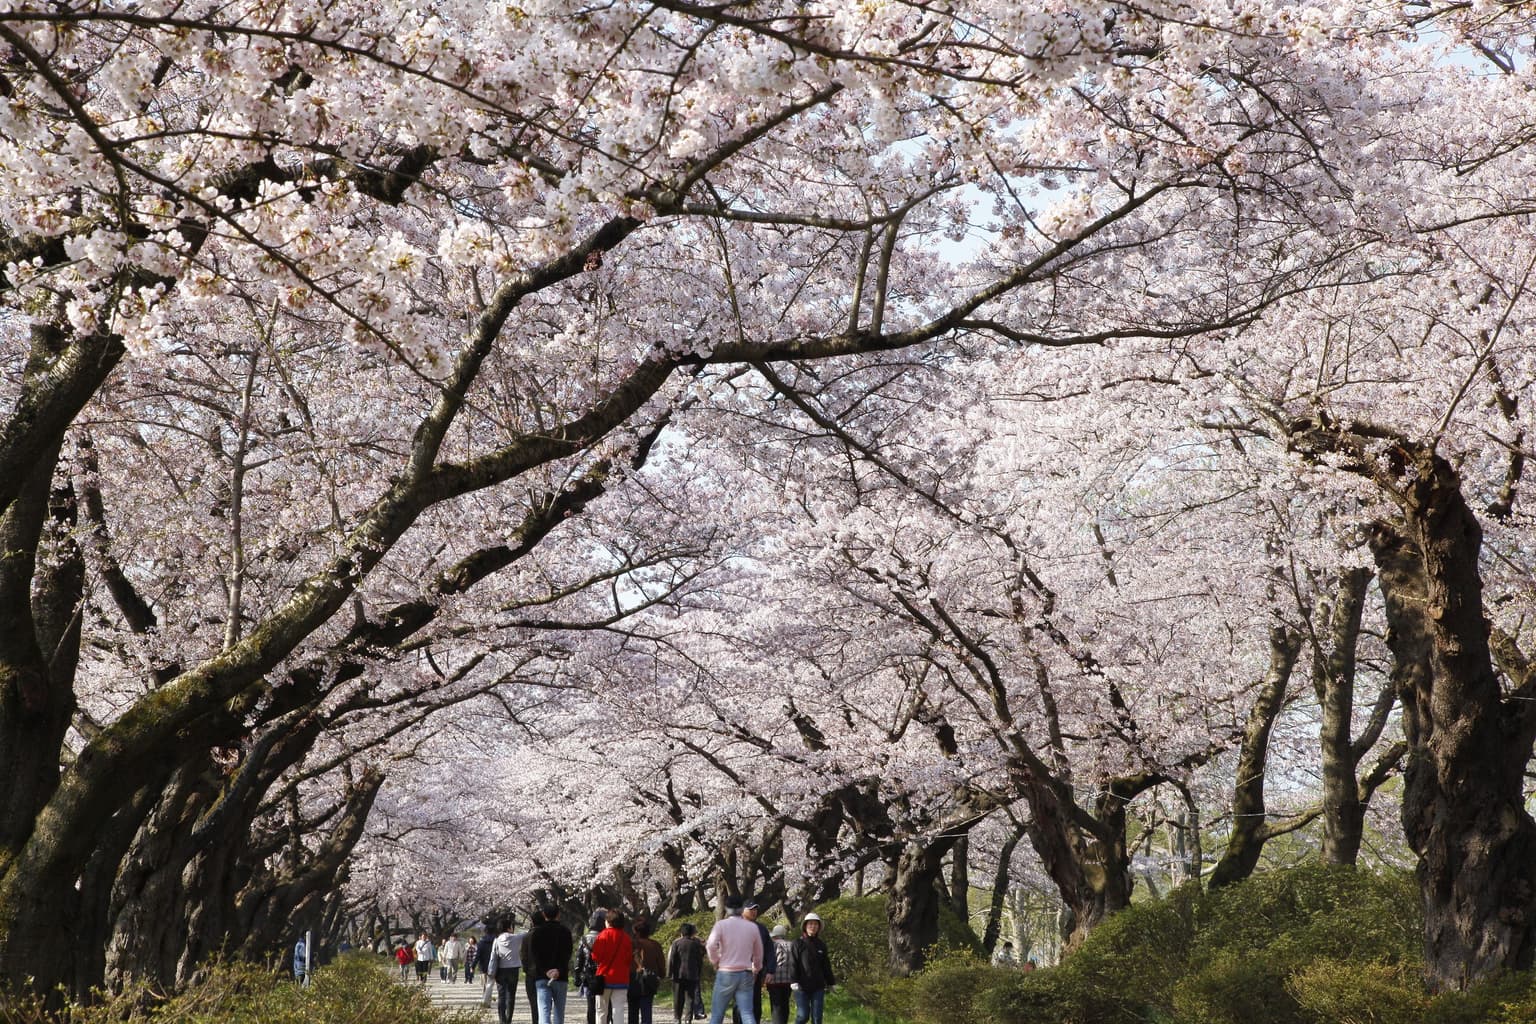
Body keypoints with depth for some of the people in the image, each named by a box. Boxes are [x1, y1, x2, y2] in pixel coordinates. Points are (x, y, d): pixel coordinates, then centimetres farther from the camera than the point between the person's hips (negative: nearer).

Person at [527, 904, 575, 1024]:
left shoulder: (535, 931, 2)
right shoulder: (565, 932, 3)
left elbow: (533, 955, -3)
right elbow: (567, 955, -6)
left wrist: (545, 971, -6)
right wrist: (559, 971, -13)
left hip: (541, 977, -1)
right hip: (561, 978, 1)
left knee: (544, 1011, -9)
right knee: (559, 1013, 13)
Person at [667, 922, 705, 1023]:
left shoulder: (676, 943, -1)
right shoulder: (696, 944, 6)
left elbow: (672, 959, -5)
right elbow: (700, 961, 8)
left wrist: (669, 973, -2)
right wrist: (700, 975, 13)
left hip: (679, 974, -1)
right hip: (692, 974, 1)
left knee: (678, 998, 5)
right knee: (690, 997, 3)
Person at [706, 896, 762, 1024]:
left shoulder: (721, 924, -3)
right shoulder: (752, 927, 8)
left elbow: (711, 945, -18)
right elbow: (758, 952, 18)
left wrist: (715, 961, 0)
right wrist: (756, 969, 34)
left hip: (726, 973, -3)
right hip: (746, 974, 3)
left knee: (717, 1014, 7)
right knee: (747, 1014, -2)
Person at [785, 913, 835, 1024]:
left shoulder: (821, 945, 12)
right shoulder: (797, 944, -1)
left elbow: (826, 966, 18)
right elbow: (793, 964, -7)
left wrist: (830, 983, 17)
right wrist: (794, 981, -17)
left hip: (818, 987, 4)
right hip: (802, 987, -4)